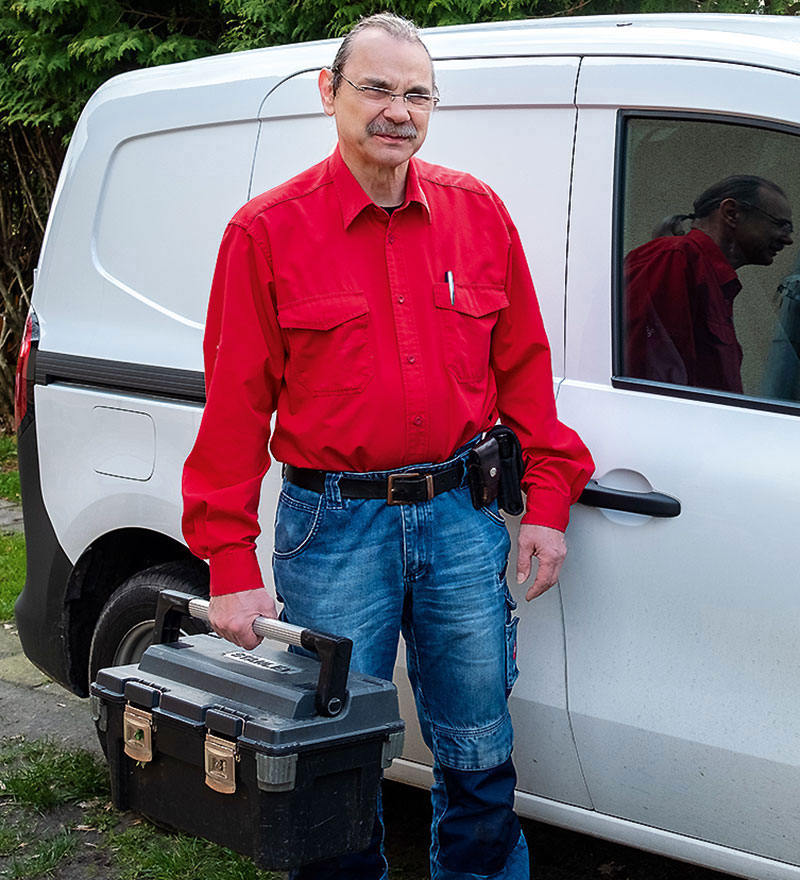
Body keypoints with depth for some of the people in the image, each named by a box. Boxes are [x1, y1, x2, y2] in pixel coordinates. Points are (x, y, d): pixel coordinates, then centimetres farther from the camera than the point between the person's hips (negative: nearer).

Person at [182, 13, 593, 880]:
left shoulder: (477, 213, 5)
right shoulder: (267, 231, -4)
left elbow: (523, 364, 10)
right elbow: (236, 404, -4)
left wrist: (547, 498, 4)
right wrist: (231, 564, -7)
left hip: (461, 514, 3)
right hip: (334, 523, -2)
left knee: (479, 756, 13)